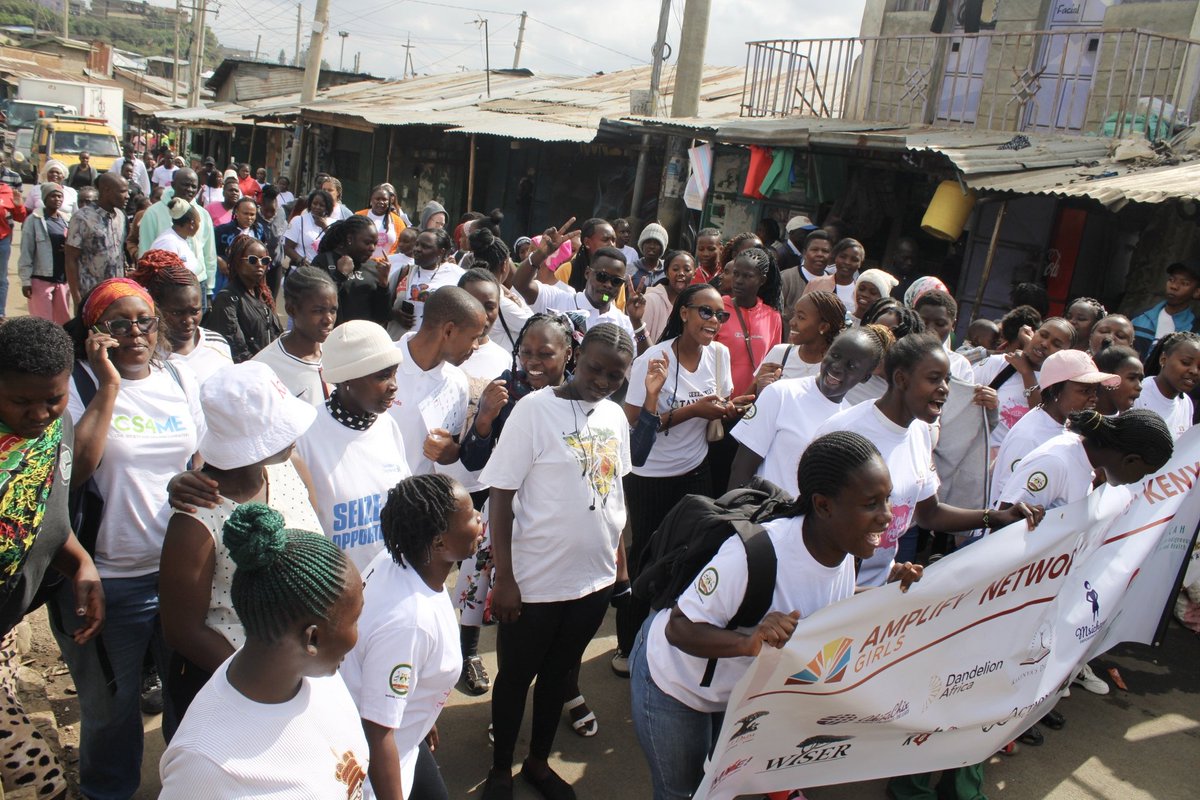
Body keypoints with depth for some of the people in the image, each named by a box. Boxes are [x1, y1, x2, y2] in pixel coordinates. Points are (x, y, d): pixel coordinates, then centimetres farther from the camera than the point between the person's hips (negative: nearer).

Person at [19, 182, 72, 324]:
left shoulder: (66, 220, 9)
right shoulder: (34, 220, -5)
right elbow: (26, 253, -7)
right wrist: (25, 280, -11)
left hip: (63, 279, 5)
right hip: (41, 279, -5)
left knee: (64, 321, 11)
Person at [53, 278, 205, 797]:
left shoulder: (181, 379, 3)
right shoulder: (78, 385, -9)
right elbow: (72, 470, -23)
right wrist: (109, 385, -22)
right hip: (111, 581, -3)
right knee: (111, 706, 18)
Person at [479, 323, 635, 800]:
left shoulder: (616, 416, 2)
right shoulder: (535, 408, -15)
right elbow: (501, 496, -14)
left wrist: (619, 556, 11)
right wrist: (504, 578, -14)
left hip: (595, 577, 5)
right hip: (536, 581, -5)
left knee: (558, 674, 22)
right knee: (516, 677, 14)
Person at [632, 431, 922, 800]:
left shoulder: (844, 548, -17)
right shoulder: (756, 552, -39)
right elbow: (678, 628, -32)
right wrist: (749, 642, -48)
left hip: (742, 687, 6)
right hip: (675, 683, -6)